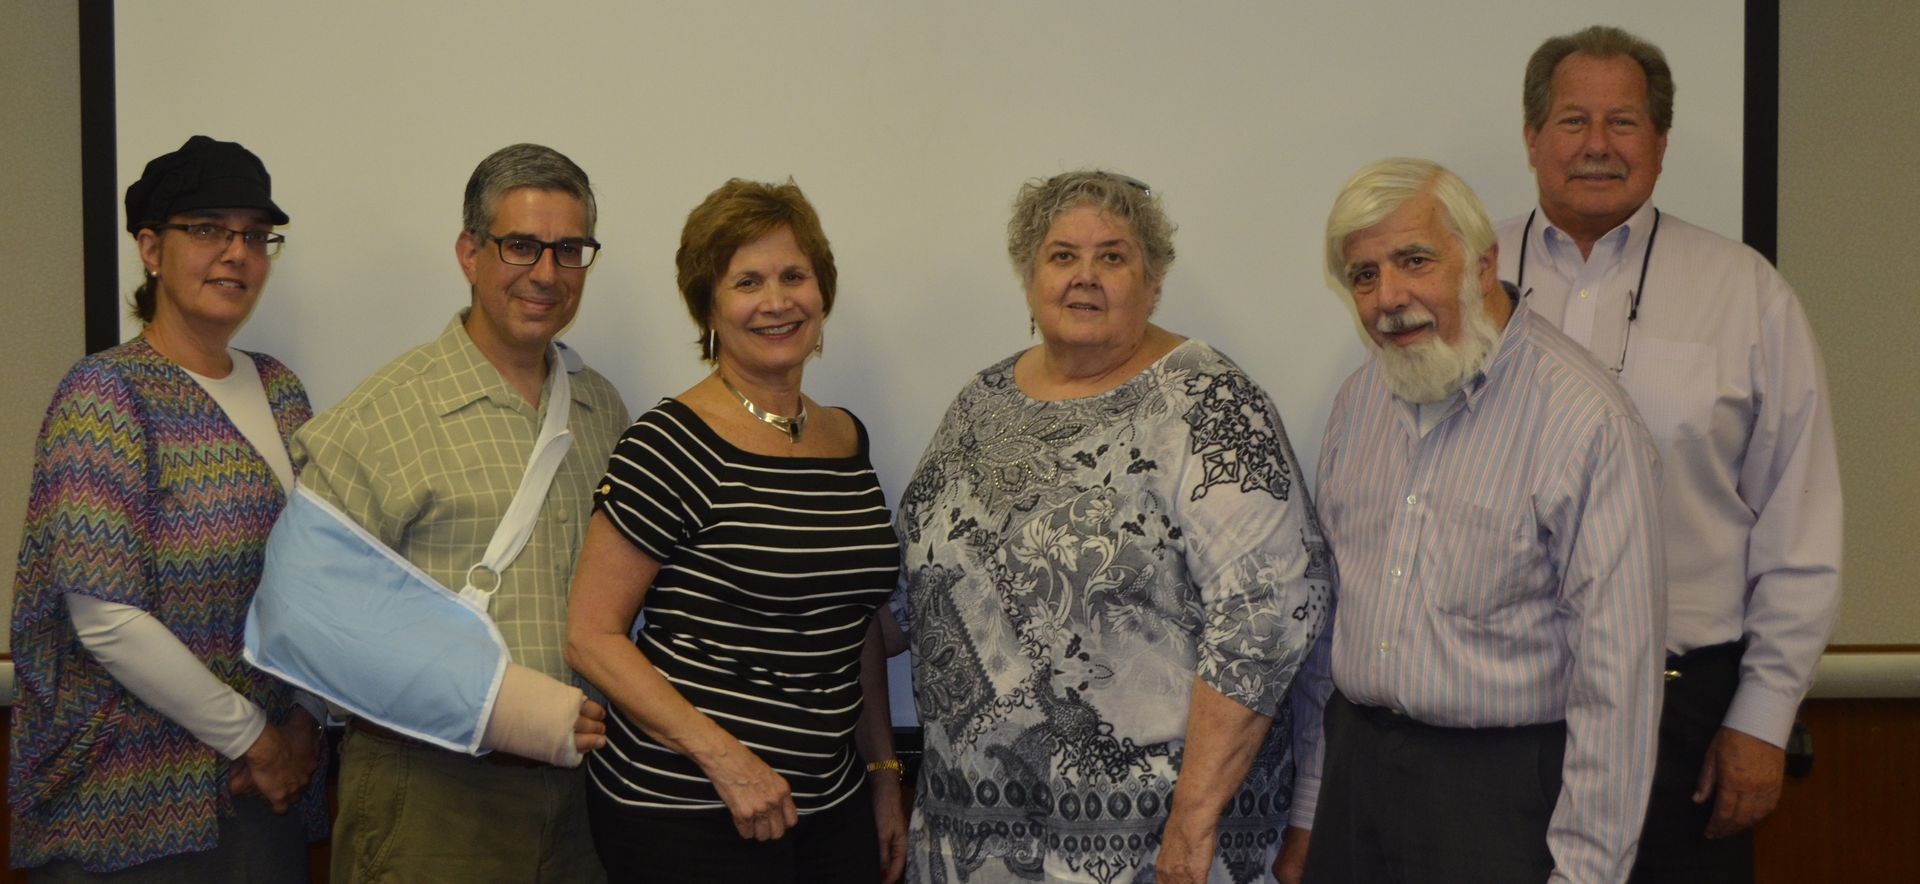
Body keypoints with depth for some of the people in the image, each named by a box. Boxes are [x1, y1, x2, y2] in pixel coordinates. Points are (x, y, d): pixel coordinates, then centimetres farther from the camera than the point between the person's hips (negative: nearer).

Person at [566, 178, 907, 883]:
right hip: (687, 816, -6)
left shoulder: (848, 440, 7)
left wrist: (884, 773, 14)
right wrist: (726, 760, -20)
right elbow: (591, 636, -14)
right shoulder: (673, 447, -13)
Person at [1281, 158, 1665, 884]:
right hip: (1356, 767, 6)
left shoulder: (1586, 420, -15)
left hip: (1502, 793, -6)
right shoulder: (1358, 402, 6)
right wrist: (1307, 810, 13)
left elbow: (1617, 673, -16)